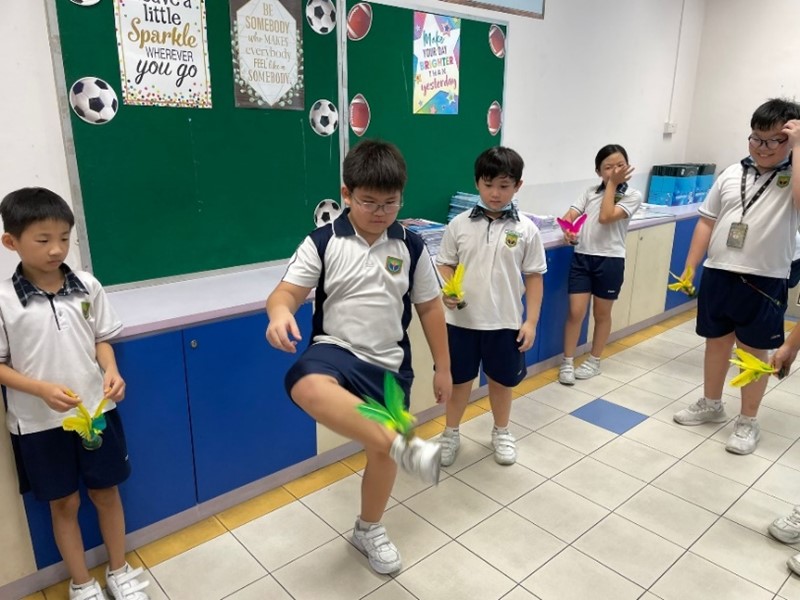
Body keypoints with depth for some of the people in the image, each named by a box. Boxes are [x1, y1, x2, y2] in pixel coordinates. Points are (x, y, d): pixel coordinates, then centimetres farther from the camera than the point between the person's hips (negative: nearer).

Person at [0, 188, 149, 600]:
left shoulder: (87, 287, -5)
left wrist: (111, 371, -14)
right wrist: (42, 390, -20)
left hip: (96, 410, 2)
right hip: (40, 422, -2)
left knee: (106, 493, 16)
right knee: (64, 504, 15)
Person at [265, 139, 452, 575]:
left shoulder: (411, 248, 0)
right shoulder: (322, 242, -6)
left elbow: (430, 307, 7)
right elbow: (288, 291, -12)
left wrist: (442, 368, 10)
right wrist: (279, 312, -38)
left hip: (389, 365, 3)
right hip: (336, 351, -2)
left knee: (382, 449, 13)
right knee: (307, 386, -39)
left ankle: (369, 531, 42)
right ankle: (405, 447, -34)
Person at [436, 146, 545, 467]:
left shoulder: (526, 230, -4)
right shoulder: (459, 224, -4)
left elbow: (534, 277, 0)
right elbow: (446, 265, 4)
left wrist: (531, 321, -4)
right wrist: (446, 291, -17)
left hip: (506, 322, 0)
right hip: (462, 320, 0)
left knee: (501, 380, 17)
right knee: (459, 380, 15)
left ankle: (501, 433, 42)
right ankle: (450, 434, 36)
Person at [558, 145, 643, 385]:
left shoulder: (632, 195, -1)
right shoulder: (591, 192, 12)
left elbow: (606, 217, -16)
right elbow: (570, 215, 3)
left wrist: (612, 184, -9)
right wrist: (568, 229, -19)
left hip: (609, 260, -2)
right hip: (582, 257, 2)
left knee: (602, 314, 11)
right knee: (575, 312, -1)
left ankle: (594, 361, 27)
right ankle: (567, 362, 13)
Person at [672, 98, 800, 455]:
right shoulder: (732, 174, 6)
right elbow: (707, 221, 9)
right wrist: (689, 269, 6)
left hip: (764, 282, -4)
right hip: (718, 275, 4)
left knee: (754, 352, 7)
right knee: (716, 342, 16)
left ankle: (748, 422, 24)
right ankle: (711, 405, 35)